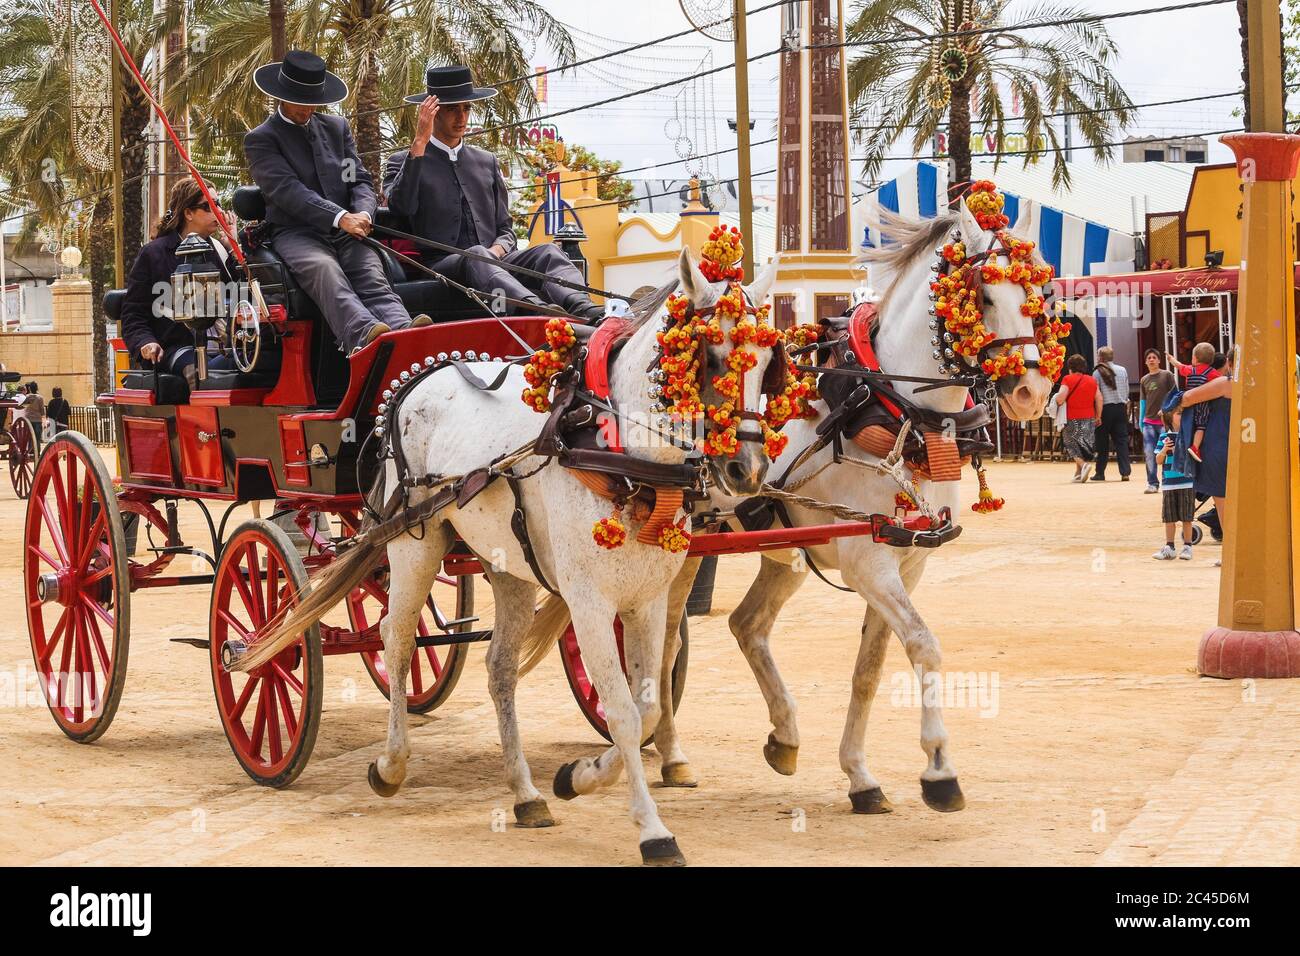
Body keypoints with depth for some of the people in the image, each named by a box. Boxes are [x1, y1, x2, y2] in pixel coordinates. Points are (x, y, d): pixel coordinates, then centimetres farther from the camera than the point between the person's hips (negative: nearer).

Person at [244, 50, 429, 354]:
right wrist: (341, 218, -21)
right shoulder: (260, 139, 7)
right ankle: (365, 335, -66)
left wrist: (363, 214, -7)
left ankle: (404, 333, -59)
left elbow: (361, 179, 19)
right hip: (296, 234, -4)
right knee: (324, 269, -38)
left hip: (346, 232, 4)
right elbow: (286, 190, -8)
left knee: (372, 275, -29)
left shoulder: (337, 127, 24)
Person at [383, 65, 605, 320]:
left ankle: (586, 312, -54)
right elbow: (401, 206, -10)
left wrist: (498, 249, -2)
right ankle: (539, 312, -65)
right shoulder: (403, 162, 12)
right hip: (440, 267, -5)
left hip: (493, 262, 5)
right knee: (476, 257, -37)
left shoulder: (486, 162, 25)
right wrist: (419, 143, -11)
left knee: (547, 252, -24)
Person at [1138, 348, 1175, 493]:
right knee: (1149, 453, -3)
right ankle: (1152, 484, 3)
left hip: (1165, 421, -4)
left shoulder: (1167, 375, 1)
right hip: (1149, 421, 4)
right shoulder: (1144, 380, 13)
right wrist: (1141, 420, 12)